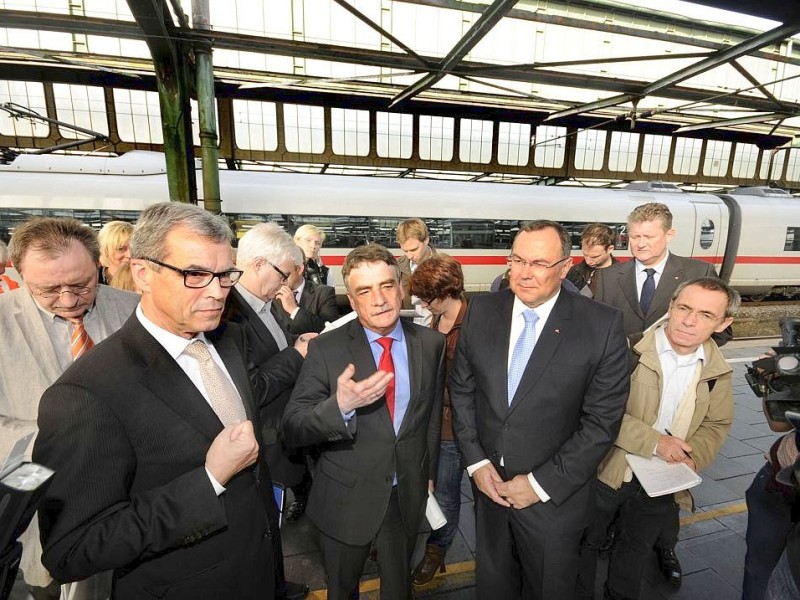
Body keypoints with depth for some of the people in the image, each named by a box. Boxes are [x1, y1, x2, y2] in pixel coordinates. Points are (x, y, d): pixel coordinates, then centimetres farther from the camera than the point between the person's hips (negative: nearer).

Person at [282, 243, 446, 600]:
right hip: (345, 499, -2)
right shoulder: (326, 348, -17)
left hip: (408, 497, 2)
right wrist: (340, 406, -36)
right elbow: (292, 429, -18)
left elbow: (433, 412, 5)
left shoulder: (431, 344, -8)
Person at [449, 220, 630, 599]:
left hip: (554, 494, -2)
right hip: (488, 482, 3)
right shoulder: (482, 310, -7)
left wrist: (542, 483, -13)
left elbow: (602, 421, -14)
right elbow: (461, 390, 0)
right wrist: (476, 462, -6)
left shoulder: (602, 326, -16)